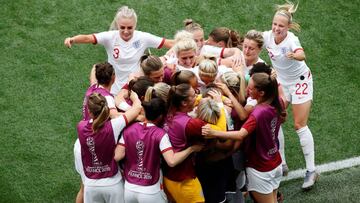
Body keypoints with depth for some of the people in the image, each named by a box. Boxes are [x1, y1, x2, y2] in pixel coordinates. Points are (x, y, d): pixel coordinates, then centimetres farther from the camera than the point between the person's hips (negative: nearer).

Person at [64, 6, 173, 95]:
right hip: (114, 91, -1)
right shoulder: (110, 37, -15)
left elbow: (169, 43, -9)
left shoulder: (143, 38, -10)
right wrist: (72, 40, -48)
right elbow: (87, 38, -29)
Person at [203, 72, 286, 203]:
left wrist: (213, 133, -49)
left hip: (260, 170, -8)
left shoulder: (259, 112, -30)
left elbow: (240, 135, -42)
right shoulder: (276, 104, -7)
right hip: (276, 164, 8)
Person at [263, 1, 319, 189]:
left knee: (300, 125, -5)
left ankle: (311, 171, 4)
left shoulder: (291, 39, -31)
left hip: (300, 81, -5)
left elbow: (302, 55, -51)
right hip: (282, 82, 6)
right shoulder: (267, 36, -17)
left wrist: (295, 55, -74)